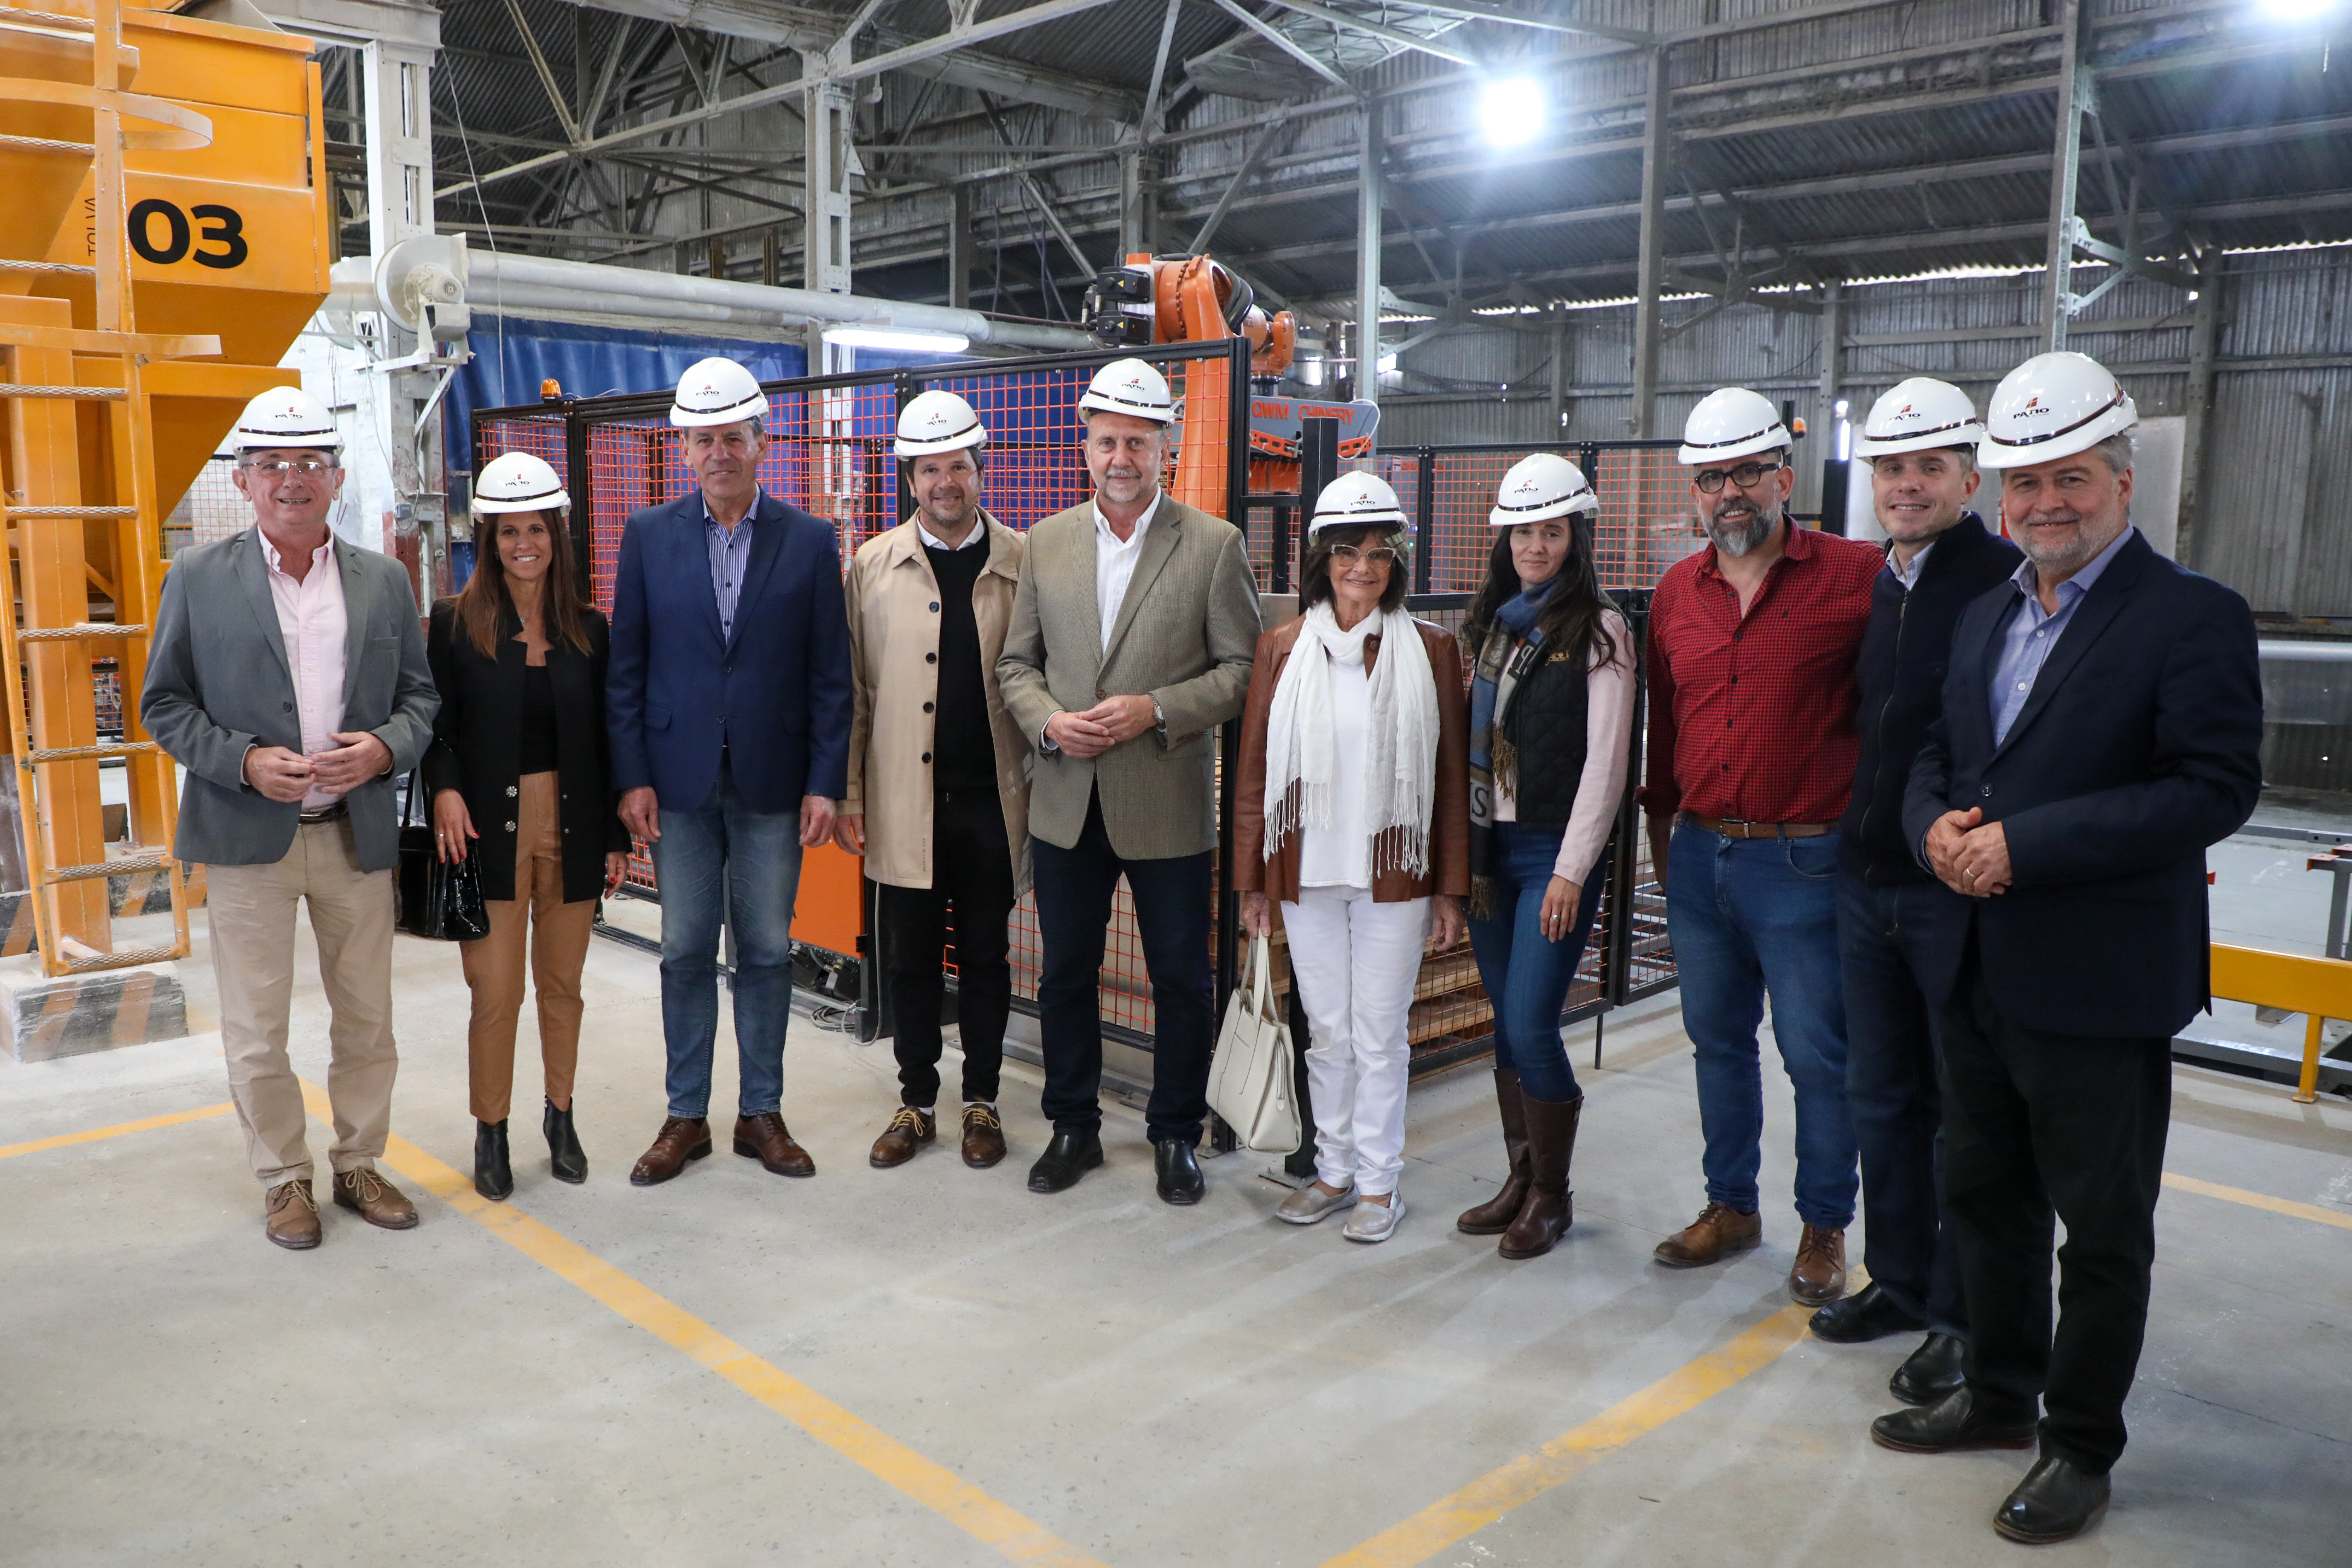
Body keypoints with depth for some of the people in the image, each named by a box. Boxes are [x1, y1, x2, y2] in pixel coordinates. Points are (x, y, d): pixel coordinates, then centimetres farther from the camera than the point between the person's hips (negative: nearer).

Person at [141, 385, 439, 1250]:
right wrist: (244, 762, -15)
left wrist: (386, 747, -11)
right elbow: (165, 703, 1)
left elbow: (419, 693, 9)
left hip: (358, 834, 2)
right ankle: (284, 1179, 23)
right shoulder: (198, 578, 0)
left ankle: (358, 1164, 28)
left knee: (368, 1019, 11)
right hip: (248, 836, -2)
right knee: (256, 1030, 6)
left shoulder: (384, 579, 7)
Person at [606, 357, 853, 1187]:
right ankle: (686, 1116, 20)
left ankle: (761, 1113, 21)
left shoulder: (810, 541, 1)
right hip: (680, 781, 1)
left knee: (767, 951, 7)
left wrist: (825, 784, -6)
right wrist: (632, 776, -4)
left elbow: (830, 676, 0)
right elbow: (625, 667, 4)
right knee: (686, 952, 8)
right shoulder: (648, 536, 4)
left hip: (772, 783, 0)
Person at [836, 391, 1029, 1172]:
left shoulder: (1024, 563, 1)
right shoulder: (872, 566, 4)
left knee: (985, 957, 10)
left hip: (992, 799, -1)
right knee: (909, 959, 9)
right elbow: (850, 690, 5)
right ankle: (916, 1102, 24)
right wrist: (846, 796, 1)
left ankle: (982, 1100, 25)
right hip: (904, 800, 1)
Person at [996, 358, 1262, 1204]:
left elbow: (1241, 667, -4)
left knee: (1182, 980, 7)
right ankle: (1073, 1127, 29)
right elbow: (1016, 662, 10)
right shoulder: (1047, 541, 8)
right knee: (1066, 974, 13)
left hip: (1168, 806, -3)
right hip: (1066, 805, 3)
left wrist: (1155, 710, -17)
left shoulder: (1214, 544, -3)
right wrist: (1048, 721, -9)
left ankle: (1175, 1134, 25)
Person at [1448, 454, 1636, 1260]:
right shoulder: (1494, 623, 13)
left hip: (1555, 851, -6)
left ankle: (1552, 1195, 10)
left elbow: (1605, 762, -11)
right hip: (1489, 846, 6)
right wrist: (1465, 846, 9)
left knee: (1530, 1027, -8)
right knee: (1506, 1023, 10)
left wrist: (1571, 871, -14)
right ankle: (1521, 1178, 23)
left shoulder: (1598, 631, -6)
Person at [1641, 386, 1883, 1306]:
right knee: (1717, 1040, 16)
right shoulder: (1677, 592, 9)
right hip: (1699, 858, 5)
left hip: (1804, 861, -5)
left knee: (1818, 1055, 4)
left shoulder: (1857, 577, -7)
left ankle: (1824, 1228, 22)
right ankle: (1731, 1205, 31)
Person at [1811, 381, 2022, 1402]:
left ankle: (1959, 1317, 20)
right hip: (1867, 884, 7)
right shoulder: (1870, 586, 10)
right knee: (1881, 1097, 17)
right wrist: (1853, 836, 14)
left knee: (1962, 1111, 6)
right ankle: (1900, 1279, 33)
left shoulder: (2010, 582, -12)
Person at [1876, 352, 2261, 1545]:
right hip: (1974, 972, 7)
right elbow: (1935, 756, 16)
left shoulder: (2194, 618, -11)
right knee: (1986, 1196, 19)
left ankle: (2082, 1446, 26)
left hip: (2099, 987, -7)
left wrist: (2023, 843, -24)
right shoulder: (1986, 616, 12)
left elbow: (2214, 789, -20)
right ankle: (1999, 1396, 38)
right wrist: (1937, 827, -7)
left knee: (2102, 1230, 9)